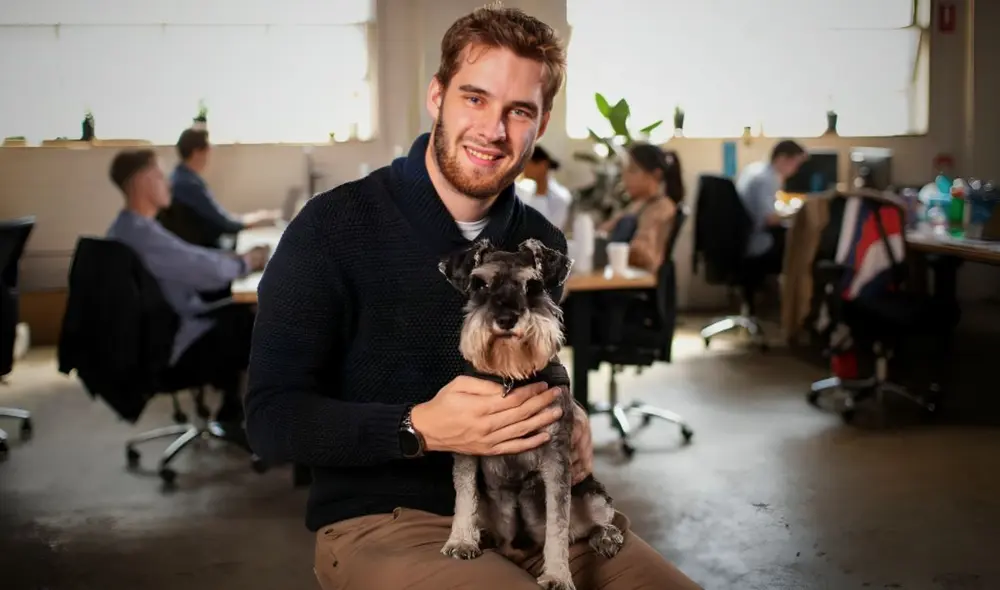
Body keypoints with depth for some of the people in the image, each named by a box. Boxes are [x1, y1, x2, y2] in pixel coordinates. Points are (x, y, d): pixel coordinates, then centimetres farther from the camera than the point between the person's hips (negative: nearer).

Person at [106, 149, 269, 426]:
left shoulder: (127, 226, 6)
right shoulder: (142, 233, -27)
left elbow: (189, 259, 14)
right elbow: (210, 272, -25)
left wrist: (235, 258, 3)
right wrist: (245, 263, -6)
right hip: (170, 347, -10)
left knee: (237, 315, 18)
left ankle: (231, 409, 24)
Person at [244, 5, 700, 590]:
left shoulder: (543, 244, 5)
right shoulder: (333, 226, -12)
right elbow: (272, 417, -12)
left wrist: (570, 421, -2)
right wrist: (419, 429, -25)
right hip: (384, 520, -5)